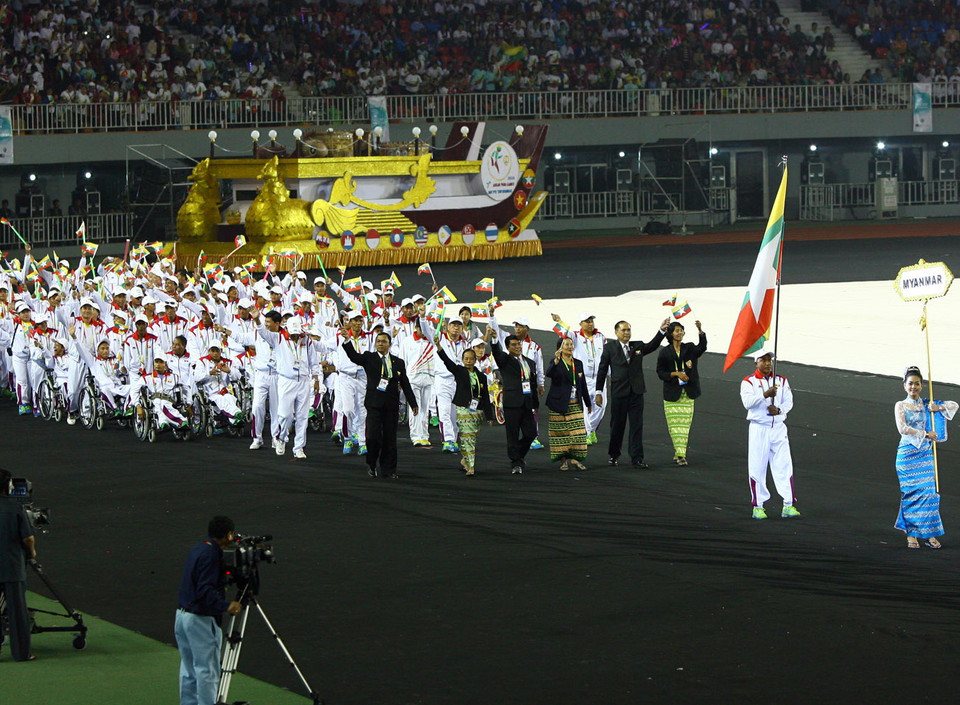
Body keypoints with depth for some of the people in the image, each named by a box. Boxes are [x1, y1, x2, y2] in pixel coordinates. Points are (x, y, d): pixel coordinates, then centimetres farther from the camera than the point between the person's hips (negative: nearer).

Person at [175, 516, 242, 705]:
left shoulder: (198, 549, 10)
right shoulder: (211, 555, -19)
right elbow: (205, 591, -26)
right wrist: (226, 606, -29)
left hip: (182, 615, 10)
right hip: (200, 620, -10)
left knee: (189, 669, 16)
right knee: (207, 670, -3)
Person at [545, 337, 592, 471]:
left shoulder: (578, 363, 12)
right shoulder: (556, 362, -3)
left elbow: (583, 384, 18)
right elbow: (548, 373, -25)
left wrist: (588, 403, 19)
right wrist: (556, 361, -40)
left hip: (575, 405, 4)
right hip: (559, 404, -4)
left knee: (578, 433, -4)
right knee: (560, 433, -2)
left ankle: (575, 459, 1)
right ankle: (563, 460, 6)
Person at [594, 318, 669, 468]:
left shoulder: (638, 346, 12)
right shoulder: (610, 347, 3)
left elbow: (652, 346, -4)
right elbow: (602, 370, 2)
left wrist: (662, 330, -19)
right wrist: (599, 391, -2)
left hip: (636, 392, 2)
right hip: (618, 392, -2)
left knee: (637, 426, -2)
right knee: (617, 425, 5)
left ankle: (637, 459, -2)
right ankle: (614, 455, 22)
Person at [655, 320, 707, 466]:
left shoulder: (689, 348, 6)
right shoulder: (665, 352, 3)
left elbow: (702, 348, -15)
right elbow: (660, 372, 2)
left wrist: (700, 331, -32)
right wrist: (676, 374, -14)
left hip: (687, 392, 1)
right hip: (672, 392, -1)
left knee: (685, 422, -3)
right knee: (674, 423, -3)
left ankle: (679, 453, 0)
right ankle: (680, 453, 3)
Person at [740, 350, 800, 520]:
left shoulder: (782, 381, 12)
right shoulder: (749, 382, -1)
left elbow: (789, 402, 7)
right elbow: (747, 402, -16)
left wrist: (779, 409, -14)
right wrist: (765, 395, -29)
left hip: (778, 428, 3)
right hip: (759, 428, -3)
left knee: (784, 466, -1)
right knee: (757, 468, -1)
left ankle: (788, 505, 1)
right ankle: (758, 506, 7)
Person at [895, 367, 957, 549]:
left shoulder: (927, 404, 11)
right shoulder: (900, 406, 3)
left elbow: (953, 405, 15)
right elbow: (902, 428, -11)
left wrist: (939, 407, -5)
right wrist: (926, 434, -10)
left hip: (925, 453, 3)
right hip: (907, 453, -3)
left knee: (928, 491, -3)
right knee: (910, 493, -4)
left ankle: (930, 534, 0)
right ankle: (911, 535, 0)